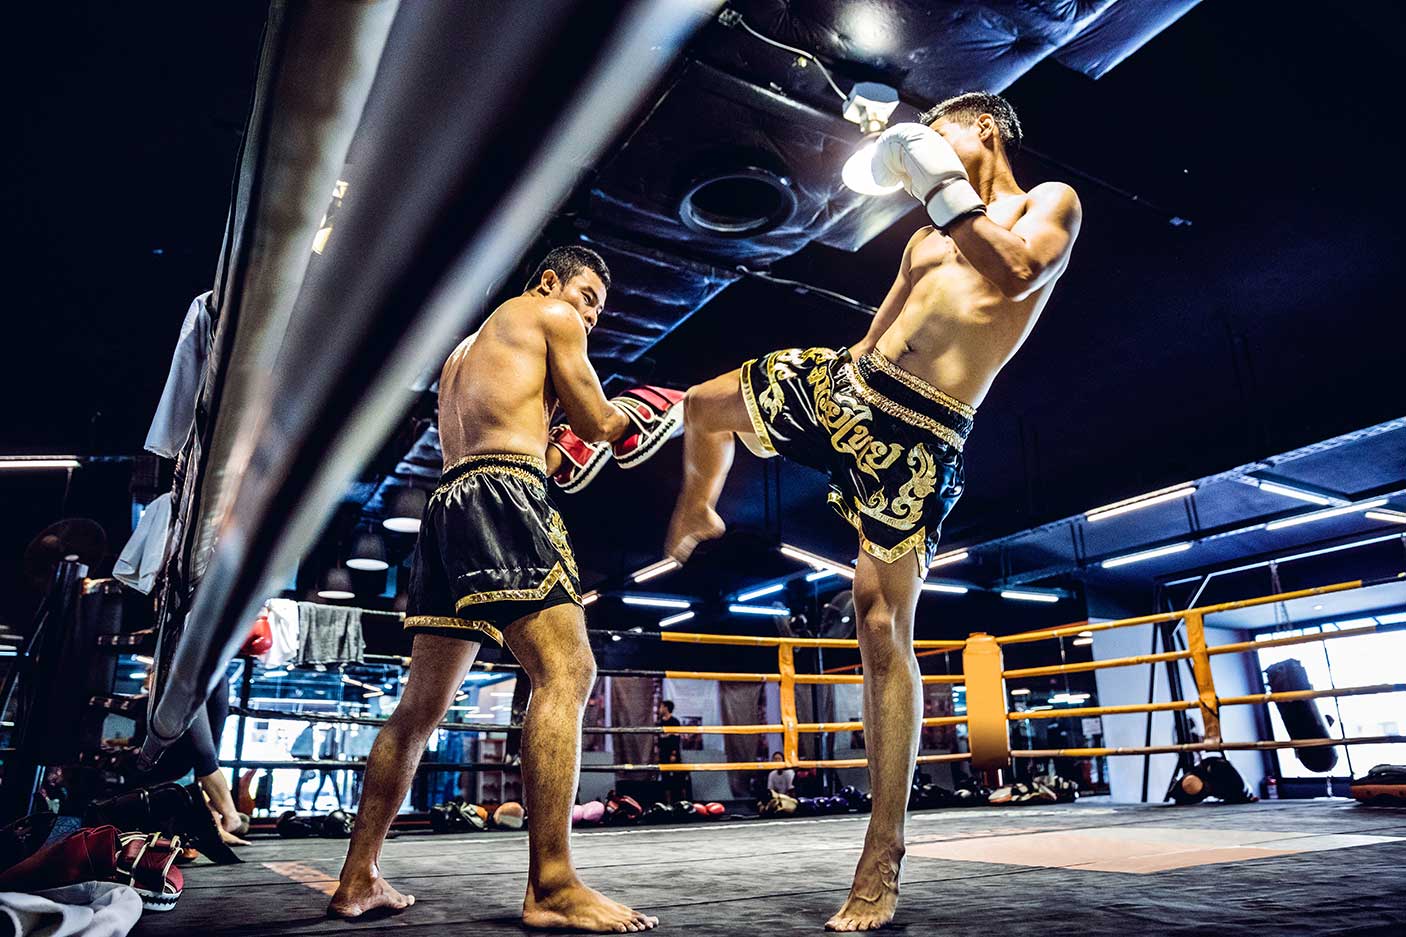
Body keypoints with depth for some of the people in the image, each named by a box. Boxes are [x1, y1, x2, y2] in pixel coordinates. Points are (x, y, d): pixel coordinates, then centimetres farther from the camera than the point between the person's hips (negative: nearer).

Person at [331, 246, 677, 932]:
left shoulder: (464, 350, 34)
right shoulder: (550, 316, 10)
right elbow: (599, 425, 5)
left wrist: (552, 453, 29)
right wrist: (634, 411, 24)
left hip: (448, 501, 9)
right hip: (504, 496, -9)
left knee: (422, 702, 11)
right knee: (565, 673, -16)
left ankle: (357, 880, 16)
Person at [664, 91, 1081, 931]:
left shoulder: (1049, 203, 6)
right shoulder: (929, 238, 26)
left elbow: (1018, 275, -17)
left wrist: (941, 186, -13)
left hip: (918, 431, -7)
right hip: (844, 379, 7)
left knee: (884, 628, -10)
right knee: (704, 406, 13)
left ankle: (884, 858, 1)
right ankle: (698, 517, 46)